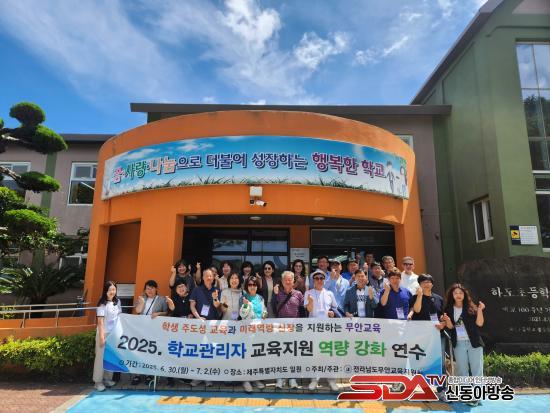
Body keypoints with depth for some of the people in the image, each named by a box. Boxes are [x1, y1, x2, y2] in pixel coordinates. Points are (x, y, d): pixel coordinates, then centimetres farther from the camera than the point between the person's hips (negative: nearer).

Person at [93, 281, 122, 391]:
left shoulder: (117, 301, 5)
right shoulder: (102, 304, -12)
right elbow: (100, 321, -14)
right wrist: (101, 336, -18)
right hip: (104, 333, -5)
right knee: (101, 357, 2)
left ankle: (108, 379, 21)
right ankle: (98, 381, 11)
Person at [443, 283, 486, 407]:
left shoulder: (471, 307, -1)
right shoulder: (449, 309, 4)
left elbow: (479, 323, -9)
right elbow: (450, 327, 2)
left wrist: (479, 310, -21)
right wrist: (447, 321, -19)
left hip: (473, 342, -2)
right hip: (459, 343, 2)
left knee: (476, 369, 0)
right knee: (462, 370, 8)